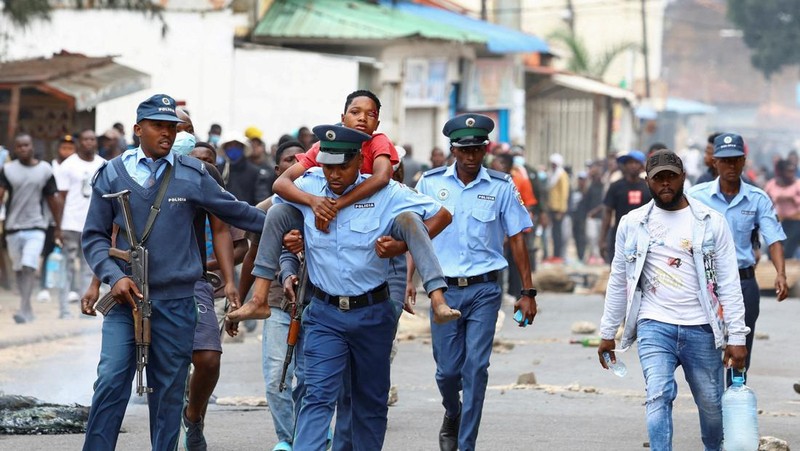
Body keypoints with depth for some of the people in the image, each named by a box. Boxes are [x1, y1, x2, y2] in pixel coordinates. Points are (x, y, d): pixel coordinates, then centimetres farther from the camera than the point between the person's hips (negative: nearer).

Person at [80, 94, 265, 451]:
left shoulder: (192, 175, 5)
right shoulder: (112, 175, 5)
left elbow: (235, 211, 17)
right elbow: (95, 237, 6)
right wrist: (114, 277, -8)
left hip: (175, 301, 1)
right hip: (126, 297, -1)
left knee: (169, 391, 5)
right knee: (111, 381, -10)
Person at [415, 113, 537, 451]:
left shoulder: (501, 187, 1)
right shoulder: (430, 183, 3)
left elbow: (517, 239, 6)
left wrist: (528, 292, 5)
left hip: (484, 289, -1)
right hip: (444, 288, 1)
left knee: (476, 368, -8)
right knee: (447, 369, 4)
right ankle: (452, 415, 37)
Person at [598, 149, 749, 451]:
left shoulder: (711, 222, 1)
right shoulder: (632, 224, 6)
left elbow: (729, 283, -1)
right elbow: (618, 282, 13)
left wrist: (737, 336, -6)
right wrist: (607, 333, 12)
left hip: (701, 328, 0)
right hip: (654, 326, 0)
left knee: (712, 404, 9)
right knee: (658, 397, -16)